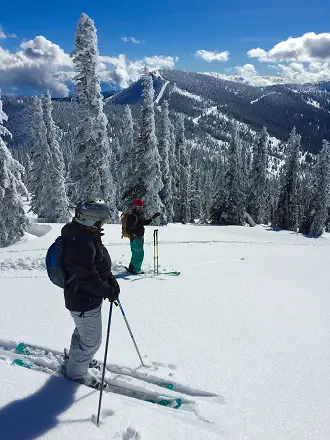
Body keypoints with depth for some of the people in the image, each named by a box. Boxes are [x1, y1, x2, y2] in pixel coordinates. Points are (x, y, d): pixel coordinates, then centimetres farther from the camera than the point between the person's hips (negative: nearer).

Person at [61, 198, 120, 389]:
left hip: (87, 297, 10)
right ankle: (76, 372, 33)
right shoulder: (81, 244, -35)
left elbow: (99, 263, 9)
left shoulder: (86, 234, -3)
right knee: (91, 341, 9)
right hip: (85, 302, -10)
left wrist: (111, 279, 0)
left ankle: (75, 357, 57)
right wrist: (108, 291, -19)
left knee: (82, 331, 32)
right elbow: (88, 278, -31)